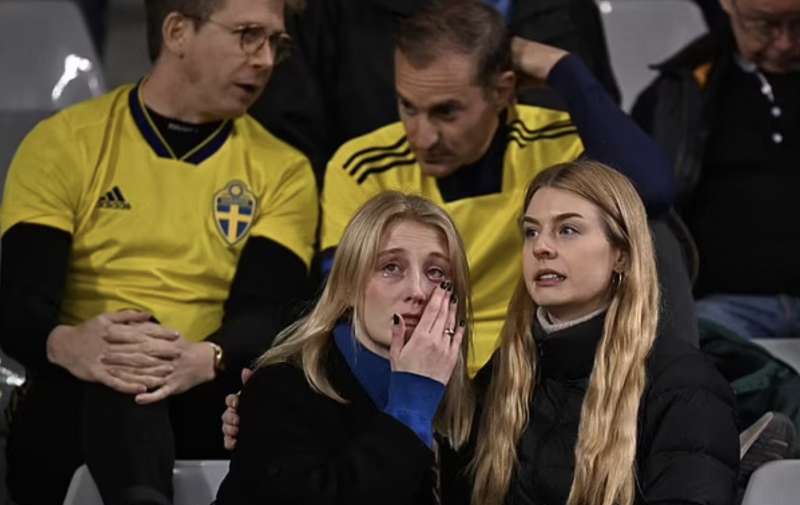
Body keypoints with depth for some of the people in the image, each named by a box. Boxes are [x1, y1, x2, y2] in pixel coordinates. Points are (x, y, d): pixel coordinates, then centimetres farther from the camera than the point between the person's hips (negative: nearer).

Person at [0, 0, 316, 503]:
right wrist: (66, 345, -31)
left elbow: (265, 314, -4)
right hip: (81, 396, -2)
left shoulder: (282, 170, 11)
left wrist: (206, 359, -29)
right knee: (121, 371, -37)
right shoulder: (64, 144, 6)